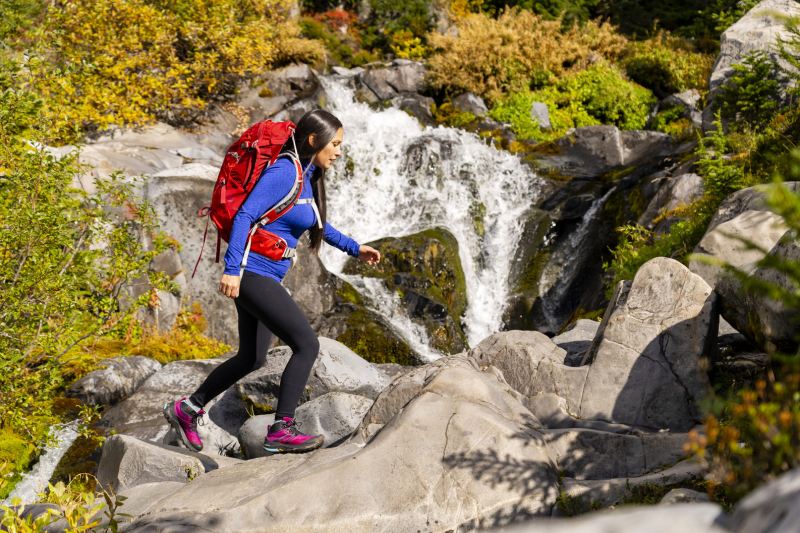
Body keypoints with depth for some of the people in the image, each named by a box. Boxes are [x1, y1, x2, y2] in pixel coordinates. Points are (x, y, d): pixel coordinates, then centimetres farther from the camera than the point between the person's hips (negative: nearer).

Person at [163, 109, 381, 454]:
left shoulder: (308, 176, 12)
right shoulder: (283, 172, -16)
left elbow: (317, 223, 28)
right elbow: (245, 215, -23)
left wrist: (354, 248, 29)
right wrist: (232, 268, -30)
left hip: (264, 278, 10)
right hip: (251, 275, -10)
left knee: (252, 358, 19)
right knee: (307, 346, -13)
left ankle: (187, 409, 32)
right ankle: (281, 430, -9)